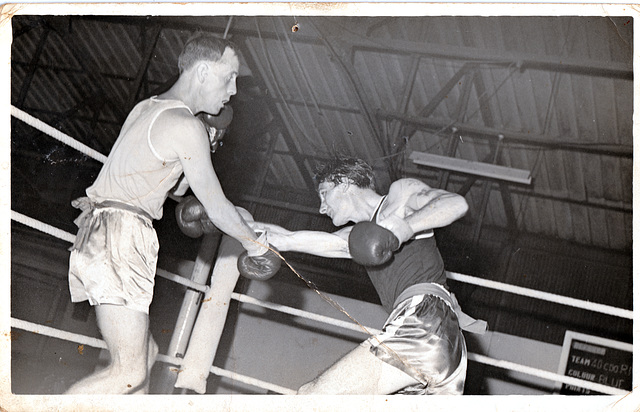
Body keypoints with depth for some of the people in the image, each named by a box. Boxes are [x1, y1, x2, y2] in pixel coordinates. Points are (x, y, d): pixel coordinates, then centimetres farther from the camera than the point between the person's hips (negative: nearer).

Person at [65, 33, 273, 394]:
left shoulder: (149, 108, 18)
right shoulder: (187, 126, -11)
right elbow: (215, 207, -7)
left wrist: (203, 149, 11)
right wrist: (254, 242, 10)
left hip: (97, 236, 10)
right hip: (119, 240, -10)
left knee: (144, 352, 14)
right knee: (130, 372, -11)